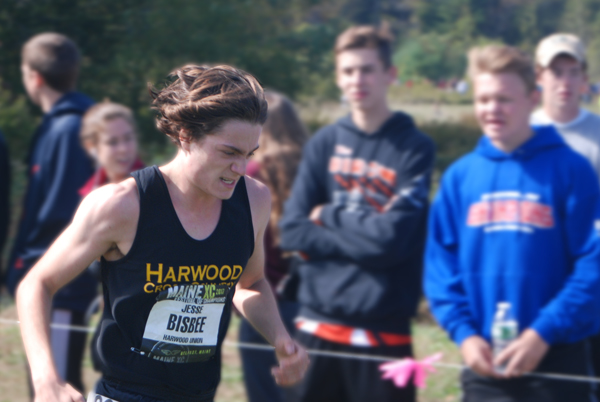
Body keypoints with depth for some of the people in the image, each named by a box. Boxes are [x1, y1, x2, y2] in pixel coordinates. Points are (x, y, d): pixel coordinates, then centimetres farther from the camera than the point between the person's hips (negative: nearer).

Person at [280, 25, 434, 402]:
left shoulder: (413, 148, -4)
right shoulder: (324, 144, 8)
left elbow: (392, 237, -13)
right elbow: (293, 231, 0)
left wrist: (330, 216, -2)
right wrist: (362, 238, -10)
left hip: (382, 332, -4)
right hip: (318, 324, 4)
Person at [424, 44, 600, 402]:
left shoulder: (570, 170, -5)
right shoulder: (460, 176, 6)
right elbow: (440, 262, 6)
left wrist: (544, 332, -16)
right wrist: (463, 331, -7)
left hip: (556, 358, -3)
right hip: (484, 363, 3)